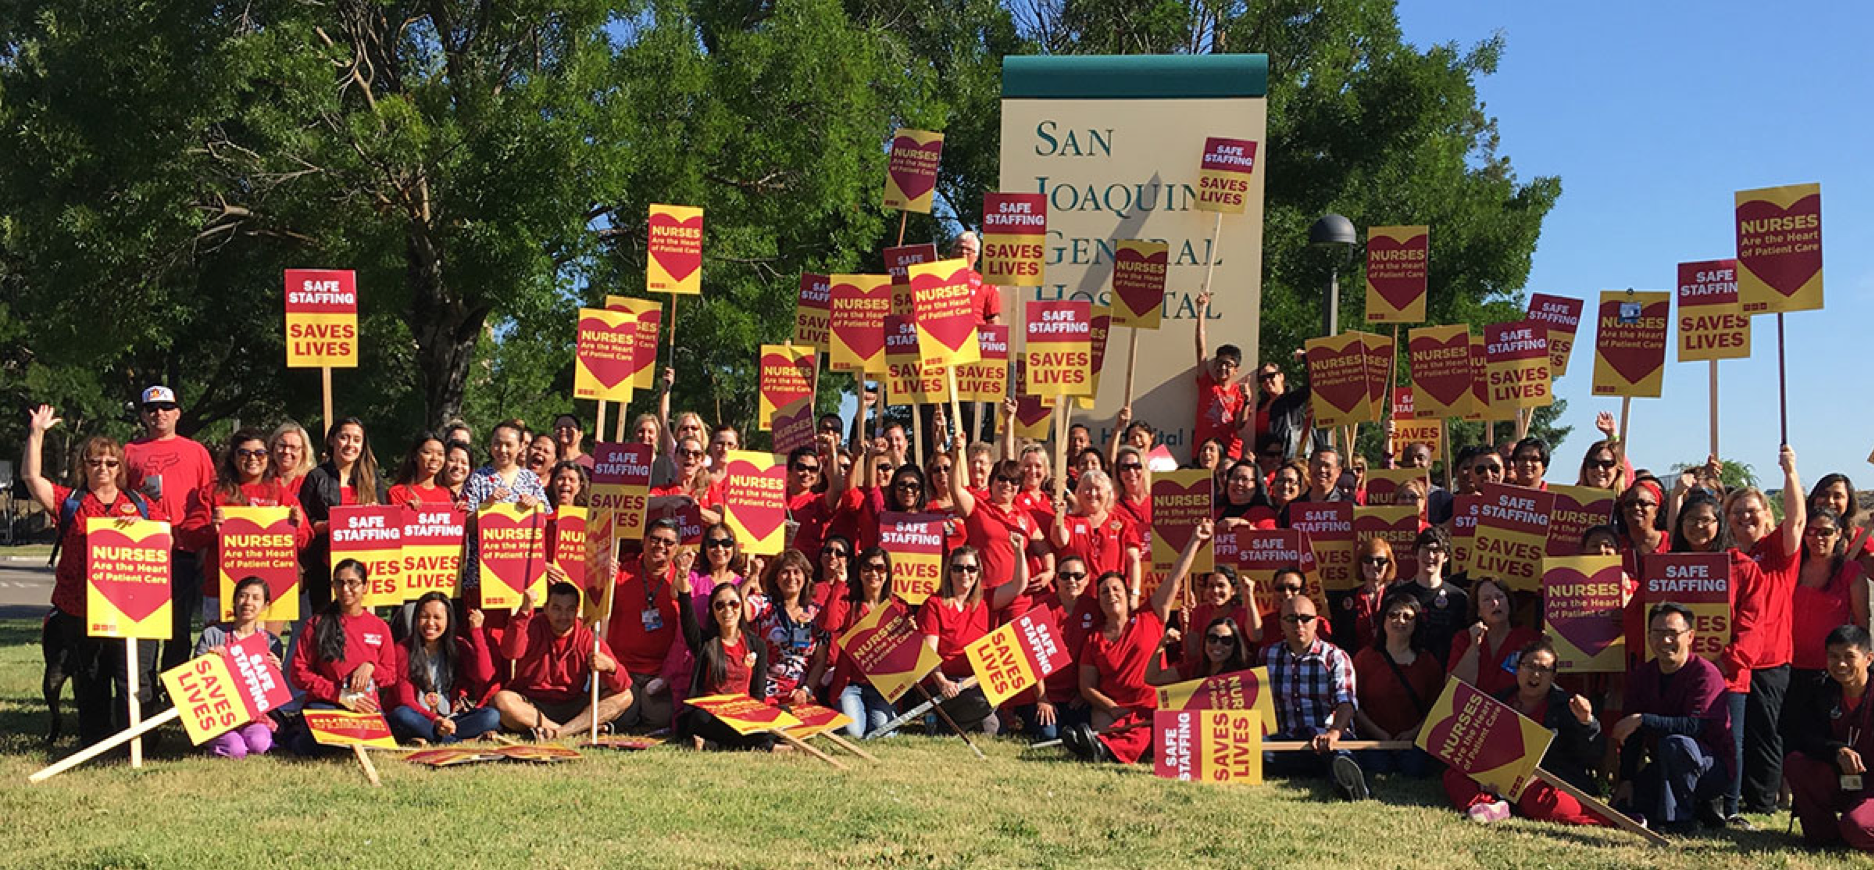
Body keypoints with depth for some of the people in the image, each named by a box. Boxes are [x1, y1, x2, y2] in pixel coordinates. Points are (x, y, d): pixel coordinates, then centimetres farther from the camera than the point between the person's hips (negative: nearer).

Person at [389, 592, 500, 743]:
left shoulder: (458, 646, 5)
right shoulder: (404, 650, -2)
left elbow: (484, 676, -13)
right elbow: (405, 701, -9)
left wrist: (476, 630, -11)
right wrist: (435, 720, -26)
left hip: (451, 720, 2)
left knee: (492, 716, -24)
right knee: (400, 715, -35)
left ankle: (427, 738, -30)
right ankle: (459, 740, -28)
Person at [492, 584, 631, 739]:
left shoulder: (586, 636, -1)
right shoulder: (534, 628, -2)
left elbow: (621, 686, -9)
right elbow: (510, 652, -27)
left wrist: (610, 666, -31)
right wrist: (524, 612, -34)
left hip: (572, 708, 1)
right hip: (530, 707, -1)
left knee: (624, 697, -17)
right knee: (501, 700, -32)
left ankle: (560, 732, -30)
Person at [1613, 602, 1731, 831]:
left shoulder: (1705, 673, -15)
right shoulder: (1641, 675, 4)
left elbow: (1693, 726, -28)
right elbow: (1632, 735, 2)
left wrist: (1643, 720, -30)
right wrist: (1626, 780, -6)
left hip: (1712, 768, -6)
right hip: (1663, 769, 6)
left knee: (1675, 743, -37)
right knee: (1622, 810, -10)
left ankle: (1678, 819, -20)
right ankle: (1699, 809, 9)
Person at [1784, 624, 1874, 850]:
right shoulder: (1824, 696, 2)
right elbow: (1802, 737, -9)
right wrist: (1837, 751, -26)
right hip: (1840, 784, 5)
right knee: (1794, 762, -20)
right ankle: (1823, 834, -4)